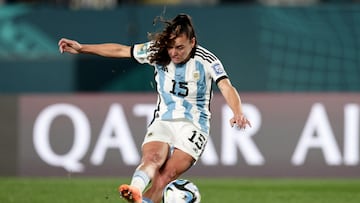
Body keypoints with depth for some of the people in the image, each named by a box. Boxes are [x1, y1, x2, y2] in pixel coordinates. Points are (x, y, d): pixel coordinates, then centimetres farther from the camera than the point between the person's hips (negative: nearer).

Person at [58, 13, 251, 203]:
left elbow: (226, 87, -25)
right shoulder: (158, 51, -1)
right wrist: (81, 48, 11)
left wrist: (238, 113, -44)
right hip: (163, 121, 1)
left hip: (194, 126, -1)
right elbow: (120, 50, 8)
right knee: (152, 157, -31)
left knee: (167, 174, -23)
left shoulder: (206, 60, -11)